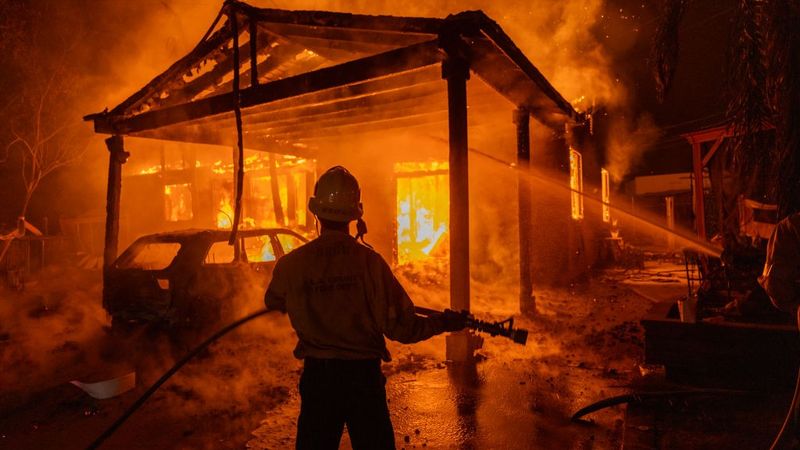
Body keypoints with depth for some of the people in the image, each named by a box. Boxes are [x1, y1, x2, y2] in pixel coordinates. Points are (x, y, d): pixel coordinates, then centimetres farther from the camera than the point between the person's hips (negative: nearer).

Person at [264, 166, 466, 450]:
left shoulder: (291, 264, -10)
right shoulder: (369, 261, -17)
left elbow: (273, 302, 12)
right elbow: (399, 327, -17)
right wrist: (443, 322, -1)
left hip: (316, 375, 2)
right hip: (363, 374, -2)